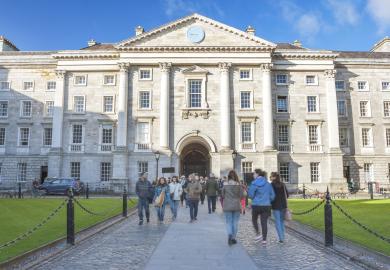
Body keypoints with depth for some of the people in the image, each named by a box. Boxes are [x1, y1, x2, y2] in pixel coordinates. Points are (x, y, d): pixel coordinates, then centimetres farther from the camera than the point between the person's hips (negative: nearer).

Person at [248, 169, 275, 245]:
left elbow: (251, 194, -10)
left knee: (254, 219, 20)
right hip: (266, 205, 3)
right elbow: (272, 195, 5)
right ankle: (264, 239, 7)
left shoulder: (254, 183, -11)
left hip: (256, 205, -3)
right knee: (264, 222, 6)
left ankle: (258, 234, 9)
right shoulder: (268, 183, 3)